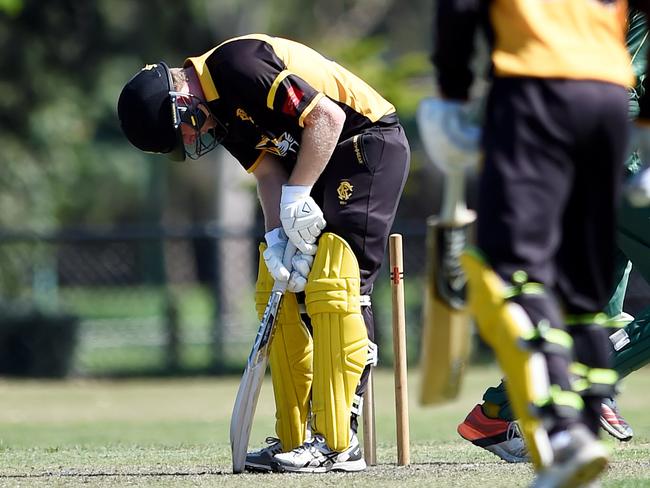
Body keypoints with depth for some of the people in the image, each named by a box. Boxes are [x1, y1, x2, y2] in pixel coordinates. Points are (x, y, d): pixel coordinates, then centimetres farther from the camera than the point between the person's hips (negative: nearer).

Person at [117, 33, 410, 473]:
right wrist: (277, 238, -12)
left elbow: (327, 116, -26)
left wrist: (297, 197, -23)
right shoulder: (219, 109, 6)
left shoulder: (236, 67, -24)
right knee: (275, 293, 8)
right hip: (314, 163, 10)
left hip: (369, 144, -10)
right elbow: (268, 170, 4)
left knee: (330, 289, -18)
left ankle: (337, 444, -17)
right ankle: (294, 440, 11)